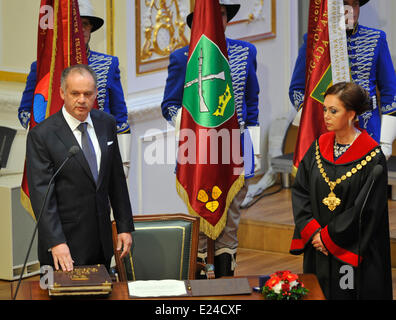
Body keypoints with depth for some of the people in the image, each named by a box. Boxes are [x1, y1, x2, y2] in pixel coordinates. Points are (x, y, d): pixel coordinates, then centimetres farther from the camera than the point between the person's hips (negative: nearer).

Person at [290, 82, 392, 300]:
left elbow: (365, 210, -16)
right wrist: (312, 231, -9)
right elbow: (300, 191, 4)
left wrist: (328, 237, -13)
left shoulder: (372, 158, -14)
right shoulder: (319, 147, 3)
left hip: (352, 252, -5)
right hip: (317, 249, 5)